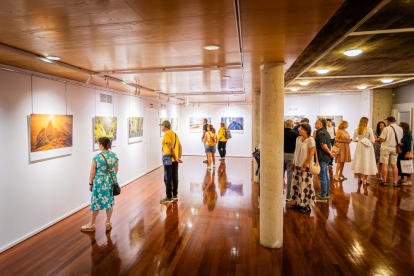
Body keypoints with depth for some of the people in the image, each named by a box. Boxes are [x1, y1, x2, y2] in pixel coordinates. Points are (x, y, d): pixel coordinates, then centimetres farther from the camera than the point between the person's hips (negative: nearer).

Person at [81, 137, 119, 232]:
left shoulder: (97, 157, -14)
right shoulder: (114, 155, -1)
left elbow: (92, 173, -10)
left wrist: (90, 184, 2)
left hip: (100, 183, -4)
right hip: (111, 182, 4)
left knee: (96, 203, 10)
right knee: (109, 202, 14)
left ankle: (92, 225, 26)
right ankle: (108, 223, 26)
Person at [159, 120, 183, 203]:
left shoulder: (167, 134, -11)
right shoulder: (174, 134, 15)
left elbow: (170, 147, -20)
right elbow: (180, 146, 12)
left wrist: (176, 158, -16)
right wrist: (179, 157, 8)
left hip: (169, 159, -9)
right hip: (175, 160, 9)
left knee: (168, 179, -2)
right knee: (175, 178, 12)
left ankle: (169, 197, 4)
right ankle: (175, 195, 21)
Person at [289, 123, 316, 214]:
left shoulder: (310, 140, -12)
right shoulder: (298, 139, 7)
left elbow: (311, 154, -14)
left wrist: (304, 166, -15)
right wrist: (293, 164, 10)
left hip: (305, 166, -6)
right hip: (297, 165, 7)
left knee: (305, 186, 1)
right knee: (296, 184, 11)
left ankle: (307, 206, 15)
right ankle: (298, 203, 26)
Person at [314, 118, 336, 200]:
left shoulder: (320, 133, -18)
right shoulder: (325, 132, 14)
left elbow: (324, 146, -24)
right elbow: (329, 144, 19)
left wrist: (330, 153, -12)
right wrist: (330, 152, 11)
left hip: (322, 158, -10)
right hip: (326, 157, 10)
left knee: (322, 176, -3)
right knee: (325, 175, 18)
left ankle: (323, 195, 5)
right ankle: (326, 193, 29)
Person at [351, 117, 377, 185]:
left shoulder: (357, 130, -1)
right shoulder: (369, 129, -12)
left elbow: (353, 139, 7)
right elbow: (373, 140, -10)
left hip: (359, 147, 3)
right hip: (367, 147, -3)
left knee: (359, 161, 12)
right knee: (366, 162, 4)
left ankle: (359, 179, 18)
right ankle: (365, 180, 7)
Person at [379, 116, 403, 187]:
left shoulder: (386, 129, -13)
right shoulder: (400, 129, 5)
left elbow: (382, 139, -16)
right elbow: (400, 139, 10)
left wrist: (379, 138, 4)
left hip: (386, 148, -5)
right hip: (394, 148, 5)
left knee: (385, 165, 1)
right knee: (394, 165, 10)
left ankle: (384, 181, 6)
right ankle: (395, 182, 13)